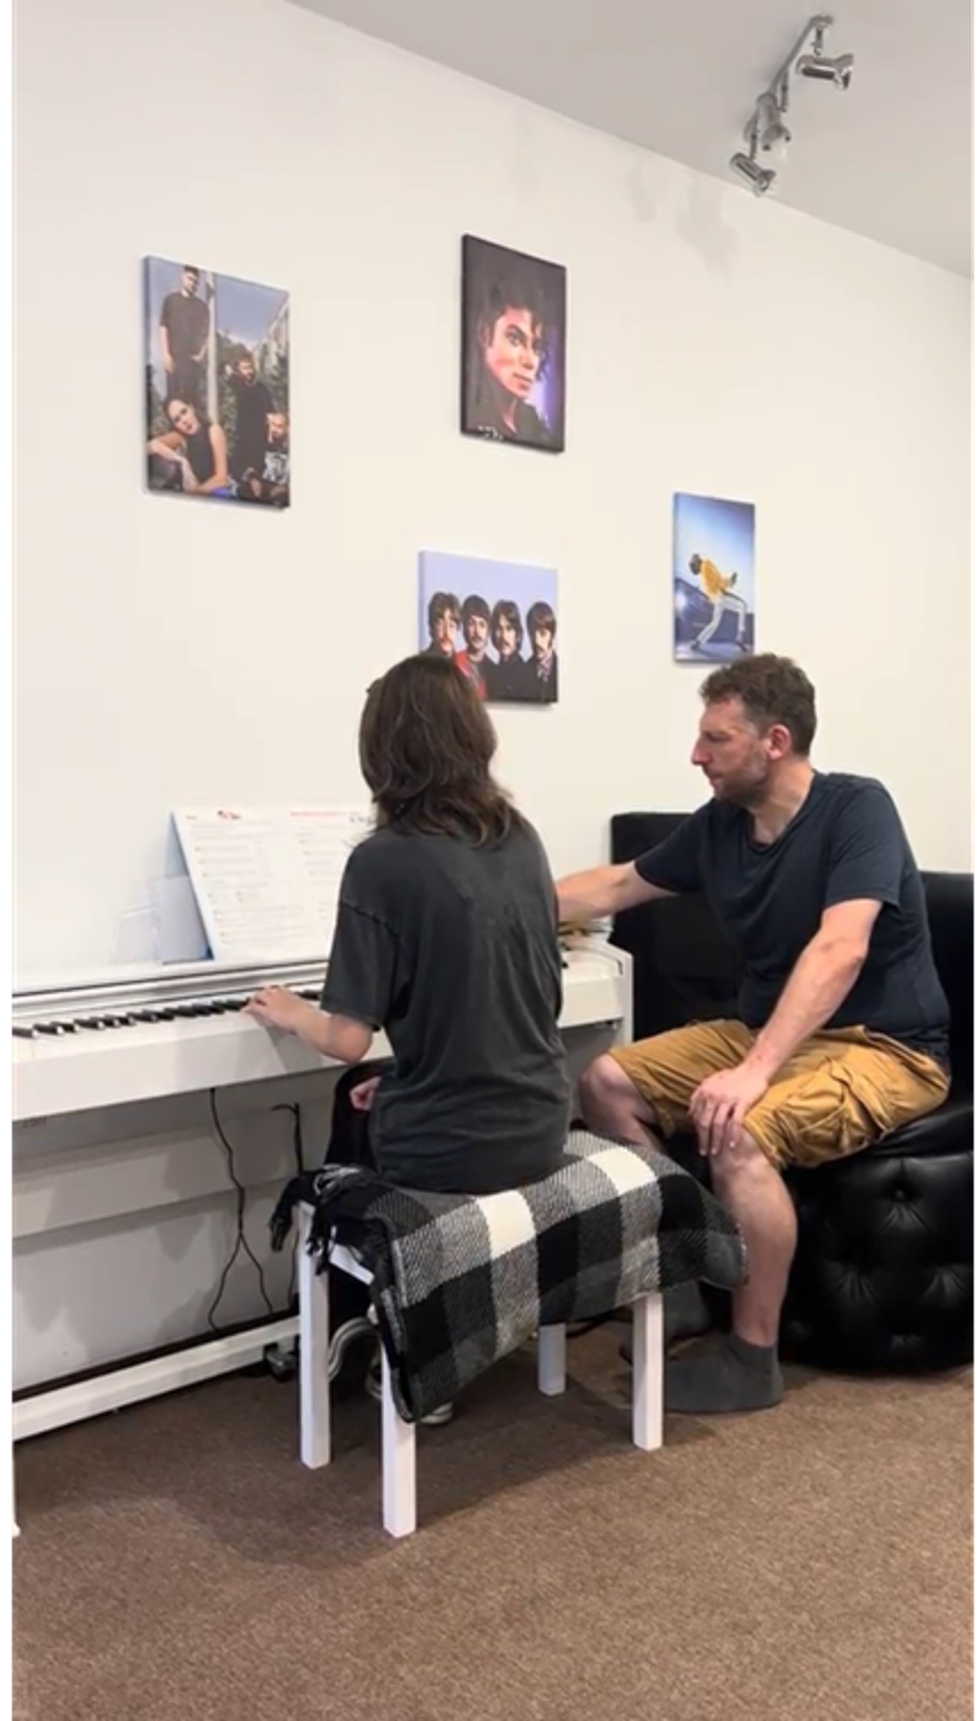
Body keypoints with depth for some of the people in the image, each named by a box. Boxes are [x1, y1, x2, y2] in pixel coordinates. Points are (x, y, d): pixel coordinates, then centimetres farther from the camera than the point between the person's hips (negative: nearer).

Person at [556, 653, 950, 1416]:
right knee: (607, 1083, -4)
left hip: (884, 1048, -7)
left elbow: (838, 950, -31)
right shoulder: (717, 825, 1)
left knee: (737, 1131, -33)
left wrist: (754, 1071, -40)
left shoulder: (856, 808, -19)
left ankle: (753, 1359, -13)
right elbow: (617, 886, 14)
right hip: (772, 1031, 8)